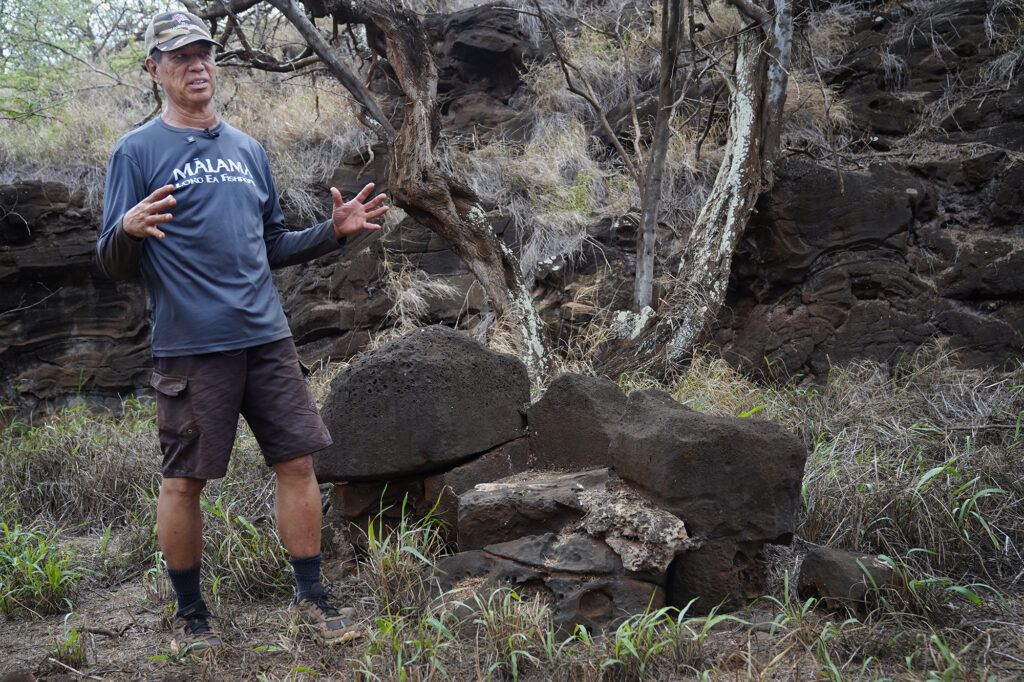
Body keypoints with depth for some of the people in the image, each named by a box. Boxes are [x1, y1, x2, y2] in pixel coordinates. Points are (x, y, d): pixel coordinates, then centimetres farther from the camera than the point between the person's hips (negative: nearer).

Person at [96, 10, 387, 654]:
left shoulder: (248, 149, 15)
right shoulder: (137, 152, -1)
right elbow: (114, 266, -4)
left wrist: (334, 231, 8)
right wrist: (128, 230, -26)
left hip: (267, 336, 5)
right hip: (190, 346, -5)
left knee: (298, 462, 4)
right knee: (185, 481, 3)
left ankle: (311, 595, 18)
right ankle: (190, 612, 20)